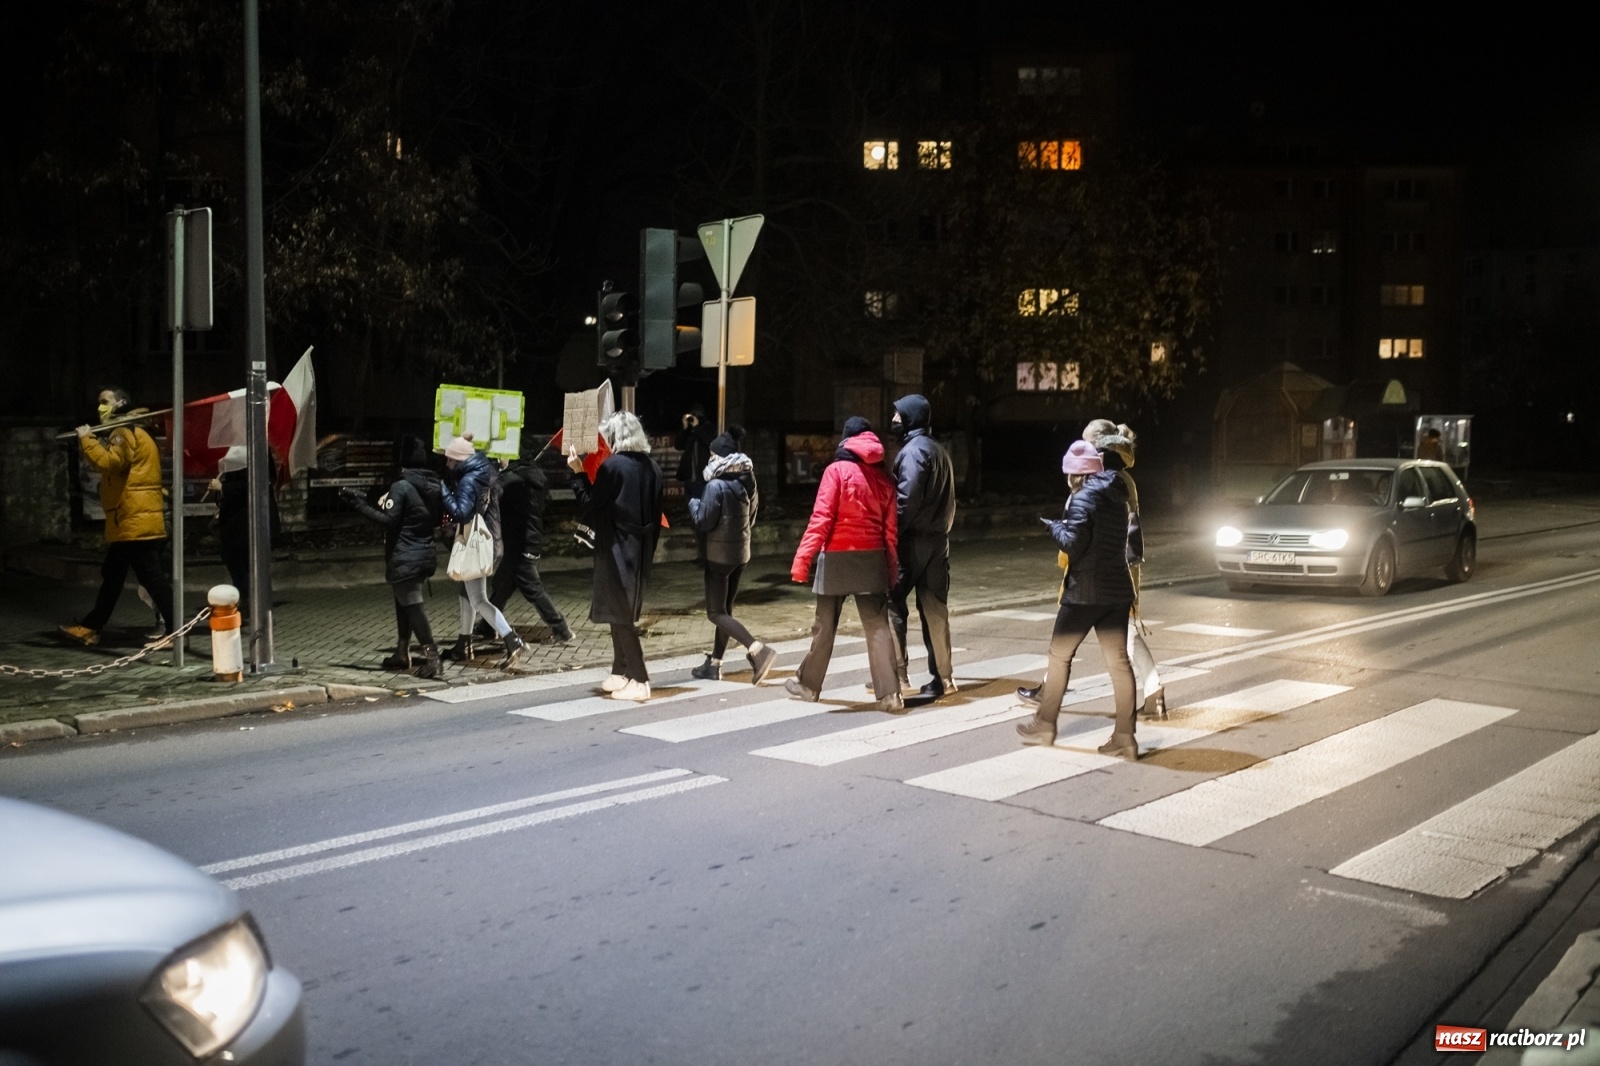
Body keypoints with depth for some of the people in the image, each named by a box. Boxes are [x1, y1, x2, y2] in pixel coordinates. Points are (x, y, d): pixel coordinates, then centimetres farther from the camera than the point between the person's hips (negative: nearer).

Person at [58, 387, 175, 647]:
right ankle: (90, 628, 24)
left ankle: (175, 629, -11)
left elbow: (108, 463, -25)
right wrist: (90, 440, 10)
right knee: (112, 577, 16)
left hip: (136, 521, -11)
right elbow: (114, 466, 20)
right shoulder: (127, 432, 24)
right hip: (130, 521, 11)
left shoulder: (126, 432, -11)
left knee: (152, 576, -11)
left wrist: (86, 439, -13)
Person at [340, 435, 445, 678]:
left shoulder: (401, 486, -15)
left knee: (412, 606, -5)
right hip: (425, 555, 8)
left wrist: (359, 503, -16)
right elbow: (438, 519, 12)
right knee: (404, 602, 19)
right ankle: (402, 653, 24)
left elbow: (388, 520, -19)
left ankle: (431, 655, -11)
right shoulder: (436, 486, 6)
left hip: (404, 558, -8)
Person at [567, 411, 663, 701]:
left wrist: (578, 472, -4)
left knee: (619, 615, -2)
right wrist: (648, 548, 17)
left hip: (616, 550, -7)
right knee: (624, 613, 18)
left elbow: (591, 505, -10)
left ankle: (639, 681, -4)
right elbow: (655, 513, 10)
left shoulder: (612, 466, -14)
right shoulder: (651, 467, 7)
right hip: (641, 550, 7)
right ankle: (621, 673, 24)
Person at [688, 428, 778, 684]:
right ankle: (714, 665, 20)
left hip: (719, 553, -8)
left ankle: (758, 650, -20)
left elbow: (704, 522, -16)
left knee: (716, 613, -3)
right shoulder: (747, 482, 4)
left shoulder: (716, 485, -19)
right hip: (741, 551, 8)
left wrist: (693, 504, 1)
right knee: (725, 608, 15)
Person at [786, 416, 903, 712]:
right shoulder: (883, 476, 8)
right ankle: (889, 694, -5)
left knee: (825, 625, 9)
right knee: (878, 626, 1)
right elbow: (890, 528, 8)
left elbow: (822, 517, -14)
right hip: (872, 558, 3)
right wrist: (892, 567, 13)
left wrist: (803, 557, -14)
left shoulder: (837, 470, -6)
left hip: (838, 557, -3)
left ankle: (808, 684, 23)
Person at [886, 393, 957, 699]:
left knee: (893, 603, 1)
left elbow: (907, 498, -20)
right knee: (934, 608, 9)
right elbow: (945, 499, 15)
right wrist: (940, 527, 13)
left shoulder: (914, 449, -11)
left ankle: (897, 675, 1)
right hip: (938, 538, 8)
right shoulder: (939, 450, 17)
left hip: (913, 539, -8)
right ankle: (943, 678, 10)